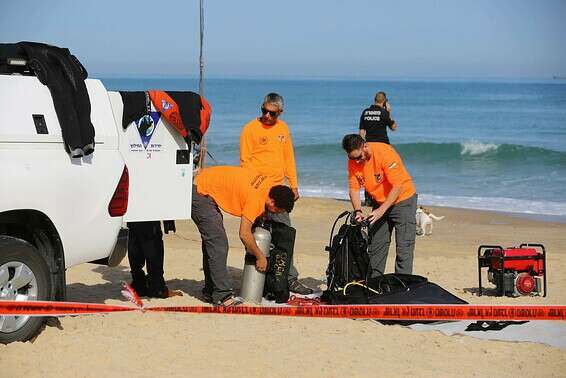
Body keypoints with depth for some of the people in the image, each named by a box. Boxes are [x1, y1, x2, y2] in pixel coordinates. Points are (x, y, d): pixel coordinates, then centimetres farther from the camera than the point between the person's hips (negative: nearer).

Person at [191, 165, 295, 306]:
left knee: (211, 243, 15)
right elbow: (244, 234, -23)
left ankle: (210, 291, 22)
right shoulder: (257, 199, -25)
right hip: (201, 193, -10)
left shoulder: (268, 184, 0)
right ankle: (222, 295, -14)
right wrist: (260, 257, -10)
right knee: (218, 245, -13)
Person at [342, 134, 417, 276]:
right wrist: (358, 211, -23)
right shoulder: (353, 161, -9)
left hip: (402, 199, -6)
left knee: (404, 246, -10)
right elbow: (354, 188, -6)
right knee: (375, 245, 9)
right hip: (380, 202, 6)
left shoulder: (385, 153, -28)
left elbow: (398, 186, -27)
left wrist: (381, 210, -30)